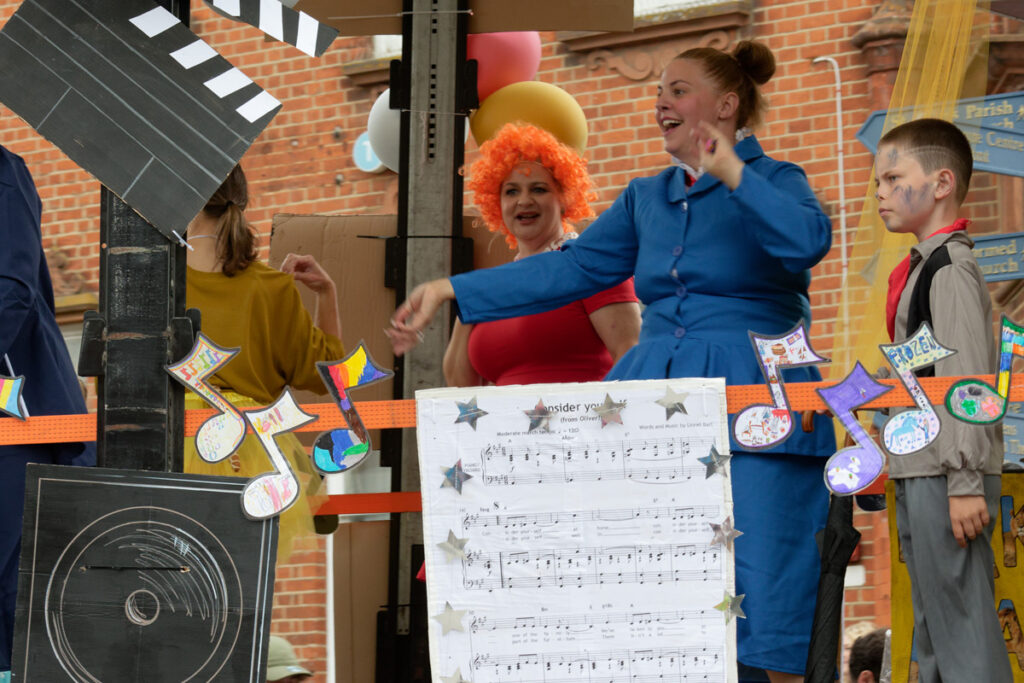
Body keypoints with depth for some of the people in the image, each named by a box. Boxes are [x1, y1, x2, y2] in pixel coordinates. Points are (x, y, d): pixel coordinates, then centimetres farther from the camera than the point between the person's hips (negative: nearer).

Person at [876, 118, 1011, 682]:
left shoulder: (950, 267, -13)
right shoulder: (924, 266, 16)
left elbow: (965, 379, -20)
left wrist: (965, 481, -24)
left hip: (946, 474, -10)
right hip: (918, 471, 10)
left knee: (960, 622, -10)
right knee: (931, 633, 14)